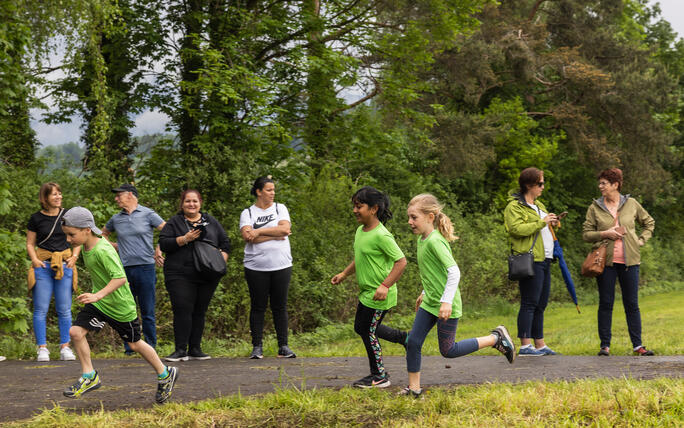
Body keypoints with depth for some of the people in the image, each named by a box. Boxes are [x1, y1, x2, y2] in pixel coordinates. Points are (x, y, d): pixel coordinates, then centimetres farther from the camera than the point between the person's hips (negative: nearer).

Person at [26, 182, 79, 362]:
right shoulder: (36, 218, 3)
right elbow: (30, 244, 8)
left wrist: (74, 256, -1)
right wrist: (35, 259, -8)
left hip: (64, 265, 1)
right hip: (43, 266, -1)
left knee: (64, 309, 2)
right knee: (41, 309, -3)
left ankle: (65, 347, 8)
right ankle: (42, 348, 2)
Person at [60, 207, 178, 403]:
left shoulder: (103, 251, -28)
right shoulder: (87, 246, -1)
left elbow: (120, 278, -35)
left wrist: (99, 295, -45)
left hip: (120, 306, -8)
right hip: (98, 304, 8)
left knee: (134, 344, 9)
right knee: (76, 331, -9)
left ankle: (165, 375, 30)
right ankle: (89, 376, 2)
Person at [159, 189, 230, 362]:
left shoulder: (211, 222, 16)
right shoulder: (174, 222, 7)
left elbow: (225, 243, 19)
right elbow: (163, 243, -4)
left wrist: (221, 260, 1)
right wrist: (185, 239, -14)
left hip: (207, 276, 3)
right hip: (180, 275, -3)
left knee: (199, 312, 5)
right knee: (182, 310, -12)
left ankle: (195, 349, 11)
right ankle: (181, 350, -11)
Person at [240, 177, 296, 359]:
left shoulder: (280, 208, 11)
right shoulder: (247, 213, 6)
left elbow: (285, 229, -5)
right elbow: (247, 236, -10)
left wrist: (258, 231, -8)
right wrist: (274, 235, -11)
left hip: (281, 265, 1)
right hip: (256, 267, -1)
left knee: (280, 306, 2)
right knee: (258, 307, 1)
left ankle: (283, 346, 6)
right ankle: (257, 347, 6)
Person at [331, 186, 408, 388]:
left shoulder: (381, 235, -22)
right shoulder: (360, 231, 7)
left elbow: (401, 261, -23)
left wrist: (385, 285, -29)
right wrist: (344, 274, 16)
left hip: (379, 296, -10)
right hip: (366, 293, 10)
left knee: (368, 332, 0)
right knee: (361, 327, 20)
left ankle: (379, 376, 15)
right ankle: (405, 338, 30)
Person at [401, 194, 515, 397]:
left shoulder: (435, 241, -22)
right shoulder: (422, 239, 7)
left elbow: (454, 271, -26)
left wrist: (446, 301, -28)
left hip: (446, 306, -9)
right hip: (429, 303, 9)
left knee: (448, 350, 0)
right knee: (413, 342, 2)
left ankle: (496, 338, 11)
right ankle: (414, 387, 11)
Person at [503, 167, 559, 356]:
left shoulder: (539, 205, 23)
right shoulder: (514, 206, -6)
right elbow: (516, 228, -21)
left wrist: (552, 223, 12)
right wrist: (542, 222, -19)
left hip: (544, 260, 9)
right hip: (530, 261, -9)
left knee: (540, 305, 11)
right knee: (529, 304, -10)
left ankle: (540, 344, 15)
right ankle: (525, 346, -10)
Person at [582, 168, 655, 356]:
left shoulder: (631, 204, 6)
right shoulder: (595, 208, 4)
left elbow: (649, 222, 20)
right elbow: (586, 233, 5)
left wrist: (641, 240, 7)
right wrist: (603, 234, -11)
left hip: (629, 261, 1)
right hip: (606, 261, 0)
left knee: (632, 304, 3)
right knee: (605, 303, 1)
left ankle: (638, 345, 7)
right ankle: (605, 345, 6)